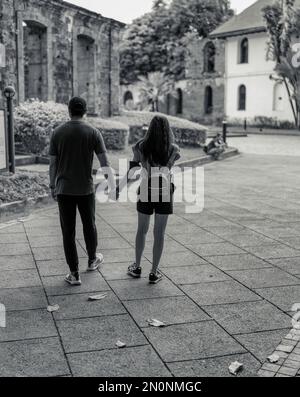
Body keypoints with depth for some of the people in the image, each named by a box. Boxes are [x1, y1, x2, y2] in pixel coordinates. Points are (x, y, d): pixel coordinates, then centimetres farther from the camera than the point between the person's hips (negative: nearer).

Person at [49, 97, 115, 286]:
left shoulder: (58, 133, -2)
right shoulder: (93, 132, -5)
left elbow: (53, 164, 0)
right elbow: (105, 162, -7)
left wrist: (53, 188, 11)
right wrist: (113, 184, 4)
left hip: (64, 190, 0)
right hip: (86, 189, 0)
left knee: (68, 231, 4)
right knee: (89, 225, 21)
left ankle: (74, 274, 6)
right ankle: (92, 260, 41)